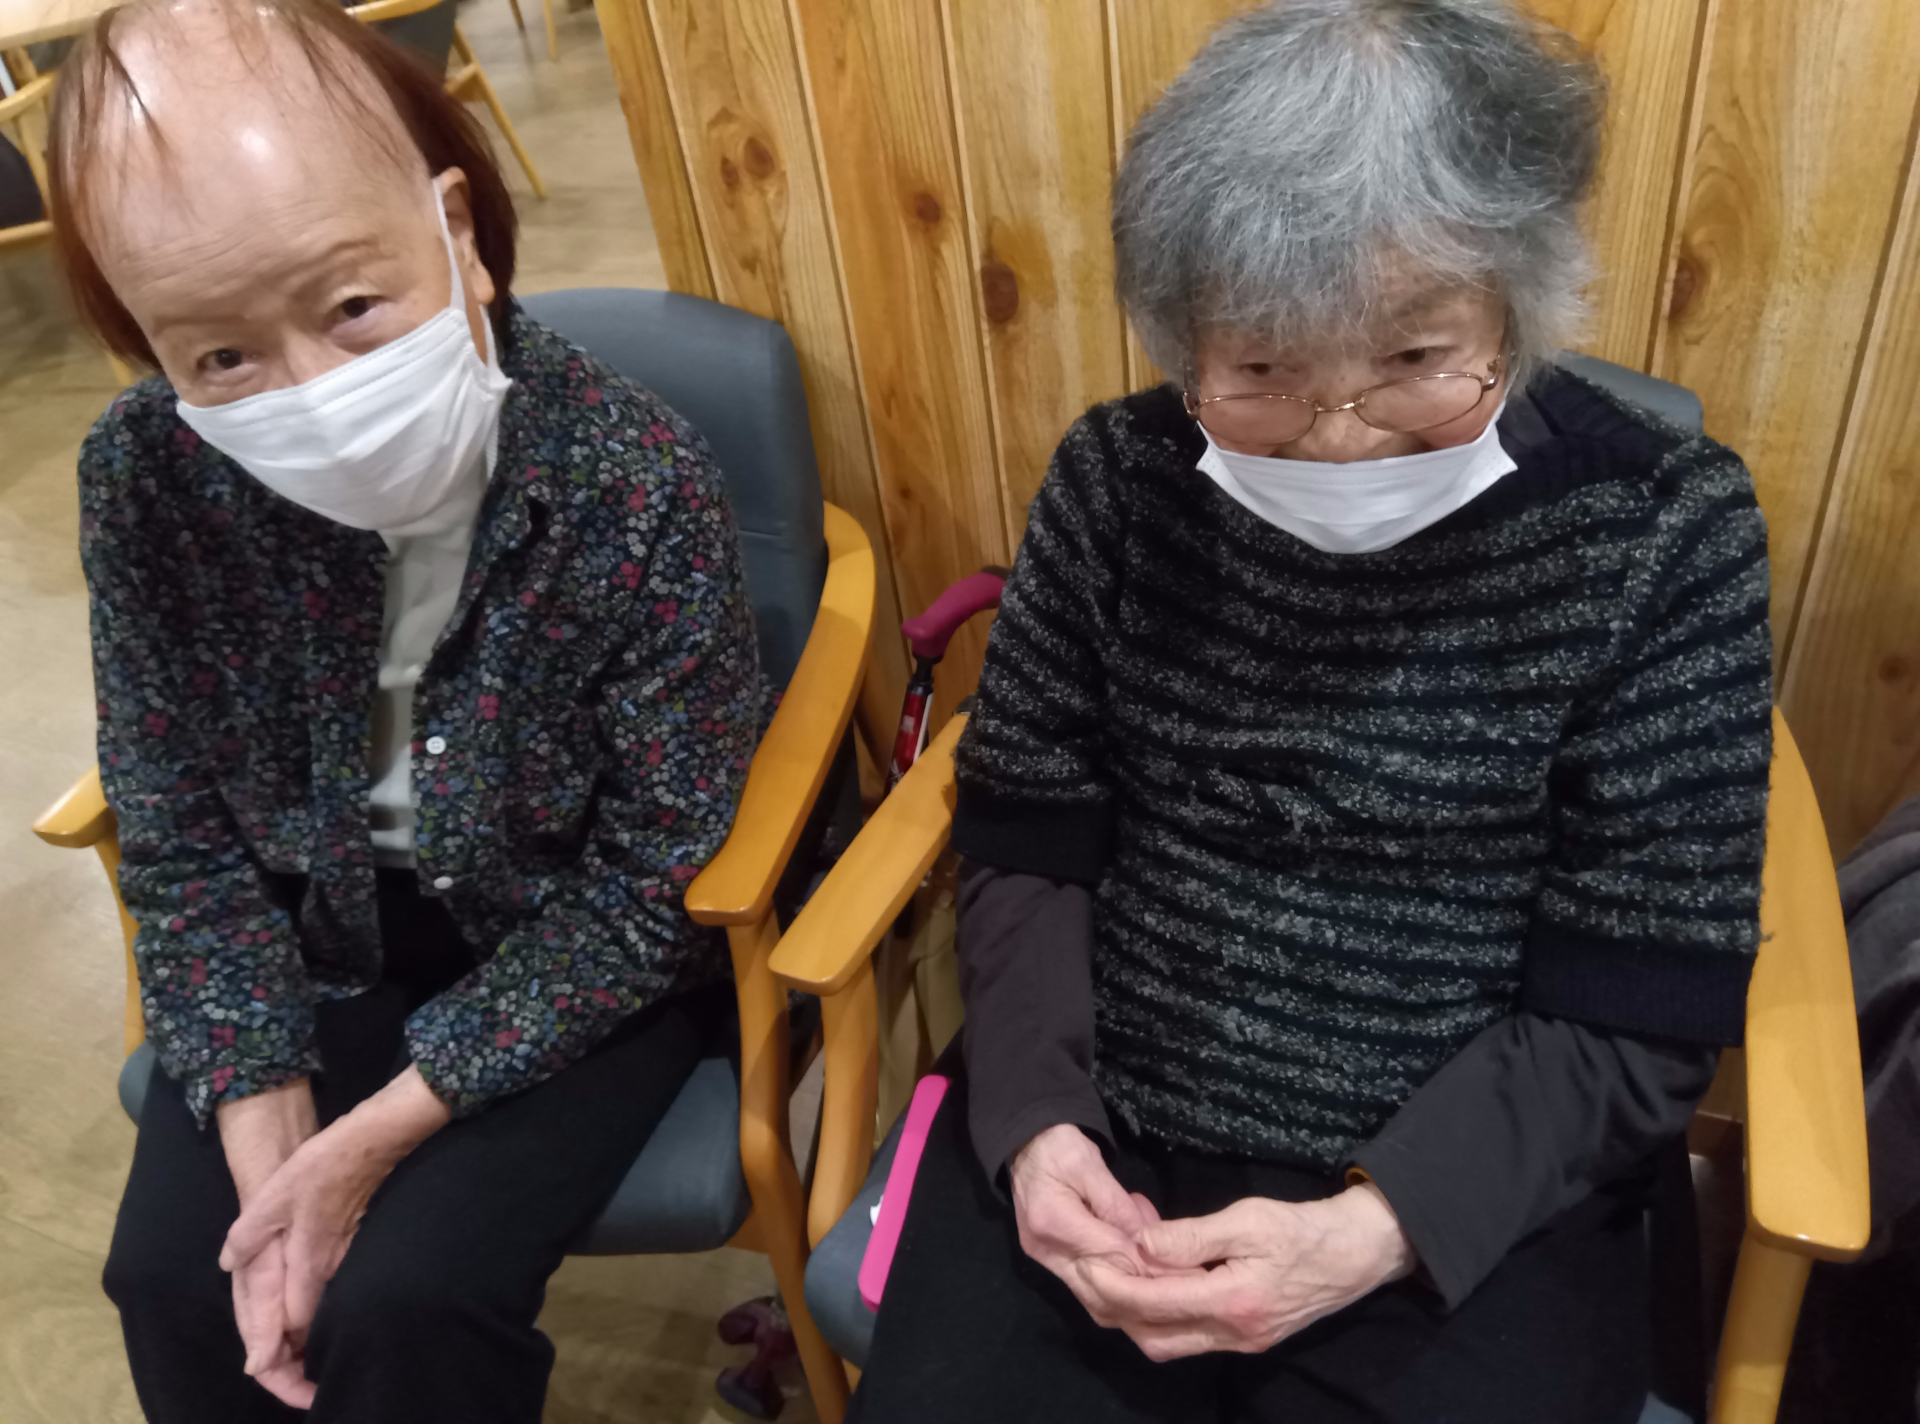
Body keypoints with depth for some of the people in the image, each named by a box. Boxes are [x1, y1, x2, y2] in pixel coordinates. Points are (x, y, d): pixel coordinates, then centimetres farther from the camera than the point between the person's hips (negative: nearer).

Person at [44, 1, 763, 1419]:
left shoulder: (637, 486, -29)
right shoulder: (146, 479, -18)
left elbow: (656, 882, -20)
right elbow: (178, 836, -5)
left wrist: (383, 1128, -20)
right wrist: (266, 1132, -13)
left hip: (588, 953, -3)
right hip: (328, 932, 4)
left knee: (397, 1302, -15)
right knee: (174, 1274, -4)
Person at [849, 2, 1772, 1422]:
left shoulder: (1664, 532, -10)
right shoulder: (1121, 477, -3)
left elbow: (1639, 1012, -7)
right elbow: (1028, 836, 3)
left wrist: (1371, 1234, -18)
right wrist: (1034, 1121, -11)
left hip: (1469, 1196, -1)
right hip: (1096, 1137, 2)